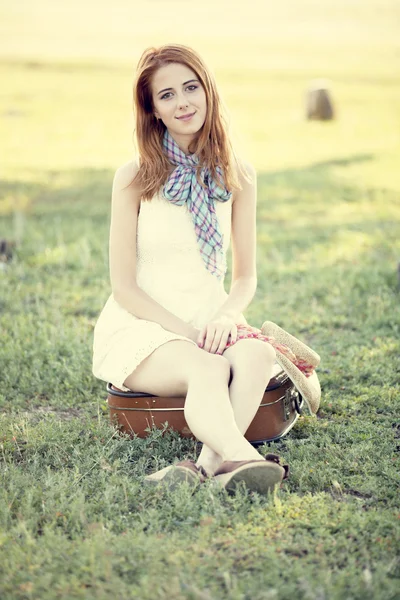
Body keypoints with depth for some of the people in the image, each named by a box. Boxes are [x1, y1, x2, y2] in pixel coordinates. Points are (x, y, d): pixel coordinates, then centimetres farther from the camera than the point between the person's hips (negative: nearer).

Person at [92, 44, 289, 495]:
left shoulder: (238, 175, 4)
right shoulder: (135, 177, -5)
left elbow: (246, 276, 9)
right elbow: (124, 286, -5)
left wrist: (226, 316, -14)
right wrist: (185, 331, -18)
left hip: (210, 325, 3)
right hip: (139, 327, -3)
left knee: (256, 355, -32)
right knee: (208, 369, -35)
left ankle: (210, 462, -45)